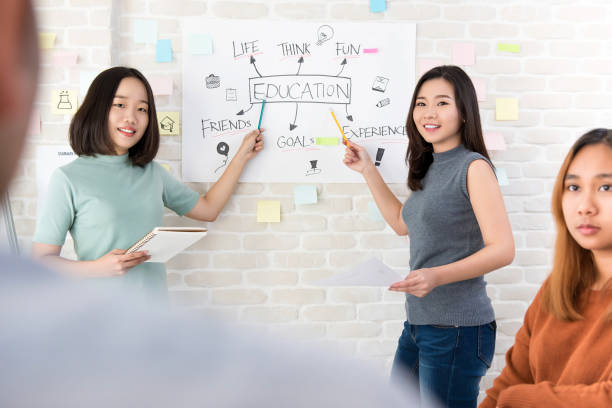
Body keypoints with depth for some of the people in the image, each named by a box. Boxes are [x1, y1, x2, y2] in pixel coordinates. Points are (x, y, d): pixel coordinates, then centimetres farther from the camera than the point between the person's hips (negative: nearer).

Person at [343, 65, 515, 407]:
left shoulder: (474, 167, -12)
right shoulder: (431, 168, 12)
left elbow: (503, 249, -17)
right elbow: (402, 223, 25)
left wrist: (437, 276, -30)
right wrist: (368, 170, 21)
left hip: (457, 328, -8)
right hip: (418, 324, 8)